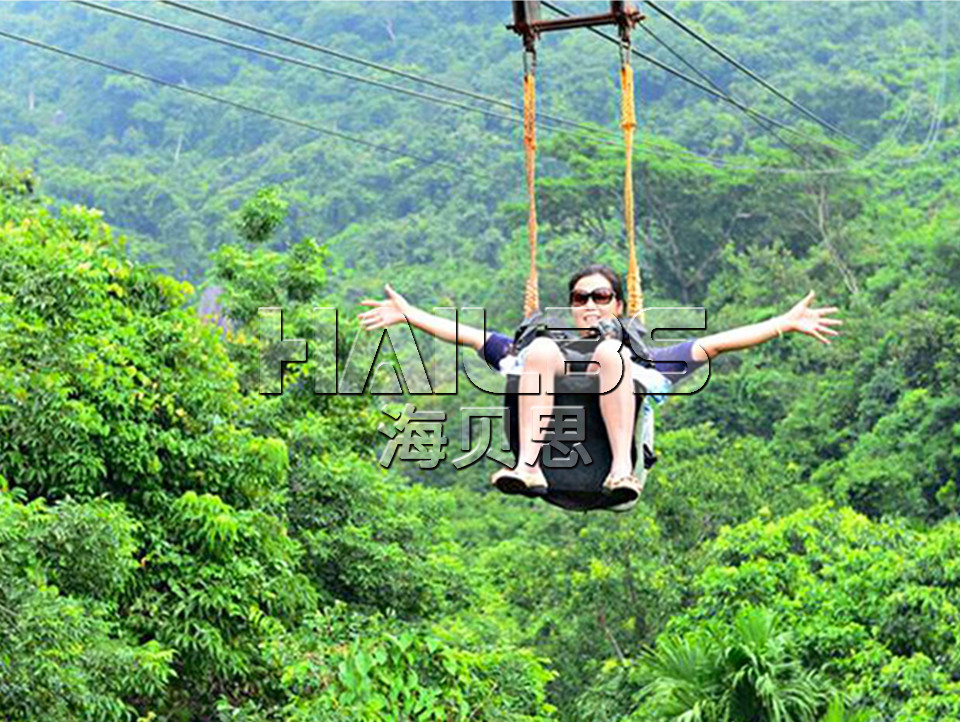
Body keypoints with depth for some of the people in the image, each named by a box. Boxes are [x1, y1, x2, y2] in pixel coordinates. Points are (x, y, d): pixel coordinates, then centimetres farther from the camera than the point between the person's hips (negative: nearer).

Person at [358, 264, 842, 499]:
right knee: (539, 348, -23)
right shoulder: (542, 352, 41)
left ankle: (622, 468, -45)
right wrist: (410, 315, 33)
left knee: (609, 351, -26)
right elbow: (472, 337, 38)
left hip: (610, 433, -1)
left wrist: (786, 323, 23)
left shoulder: (646, 360, 38)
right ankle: (528, 465, -43)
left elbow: (714, 343, 31)